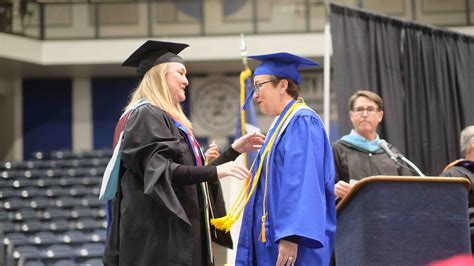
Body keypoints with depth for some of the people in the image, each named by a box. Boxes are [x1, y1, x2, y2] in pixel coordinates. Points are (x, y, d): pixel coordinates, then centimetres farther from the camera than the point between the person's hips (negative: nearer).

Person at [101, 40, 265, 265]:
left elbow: (193, 173, 25)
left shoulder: (169, 119, 22)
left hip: (177, 231, 10)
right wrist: (215, 171, -25)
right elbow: (160, 170, -20)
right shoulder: (146, 115, -8)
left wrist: (234, 150, 21)